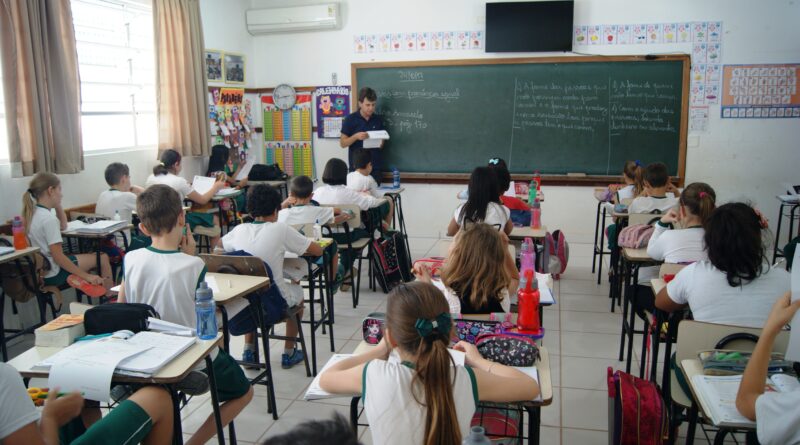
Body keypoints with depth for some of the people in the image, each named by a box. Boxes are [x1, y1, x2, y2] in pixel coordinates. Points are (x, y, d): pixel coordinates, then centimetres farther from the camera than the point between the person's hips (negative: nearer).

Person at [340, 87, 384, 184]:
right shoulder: (350, 119, -3)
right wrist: (356, 136, -20)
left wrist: (381, 143, -7)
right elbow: (342, 143, -3)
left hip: (375, 167, 3)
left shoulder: (378, 120, 7)